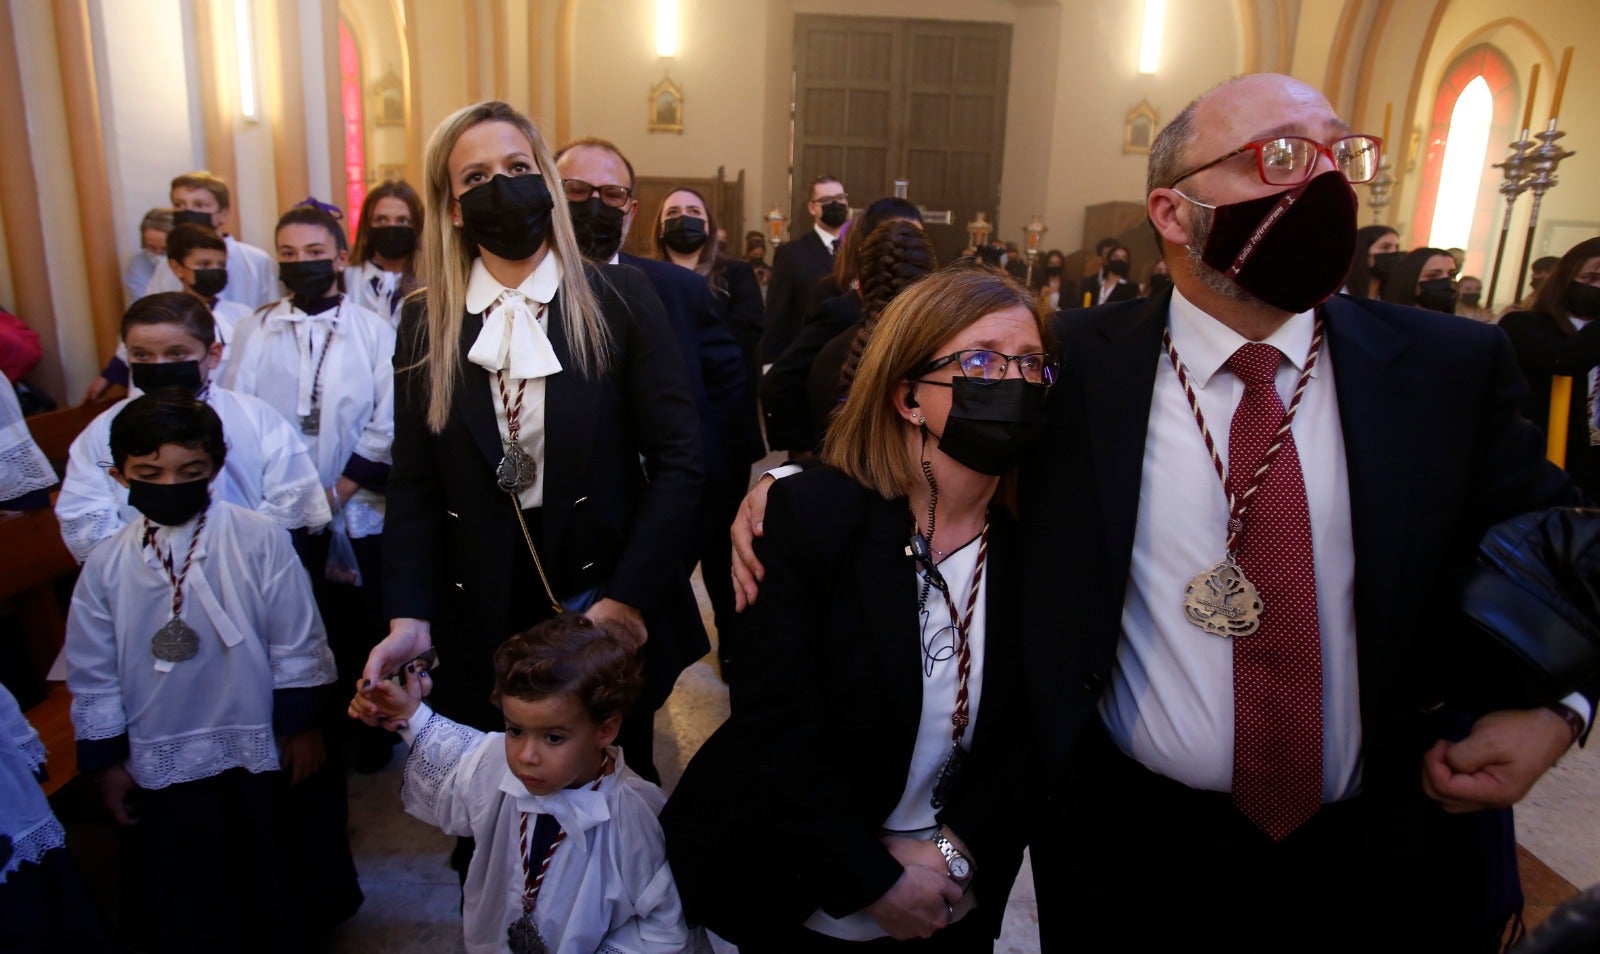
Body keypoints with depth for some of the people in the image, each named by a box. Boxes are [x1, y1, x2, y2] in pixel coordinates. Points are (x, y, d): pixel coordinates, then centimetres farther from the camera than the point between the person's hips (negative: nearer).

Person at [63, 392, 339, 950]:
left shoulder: (260, 541, -15)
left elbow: (297, 645, -7)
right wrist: (105, 762, 7)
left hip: (258, 753, -1)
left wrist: (302, 727, -2)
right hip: (161, 764, 2)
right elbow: (92, 675, 3)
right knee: (185, 904, 18)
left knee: (272, 886, 20)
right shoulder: (106, 565, -7)